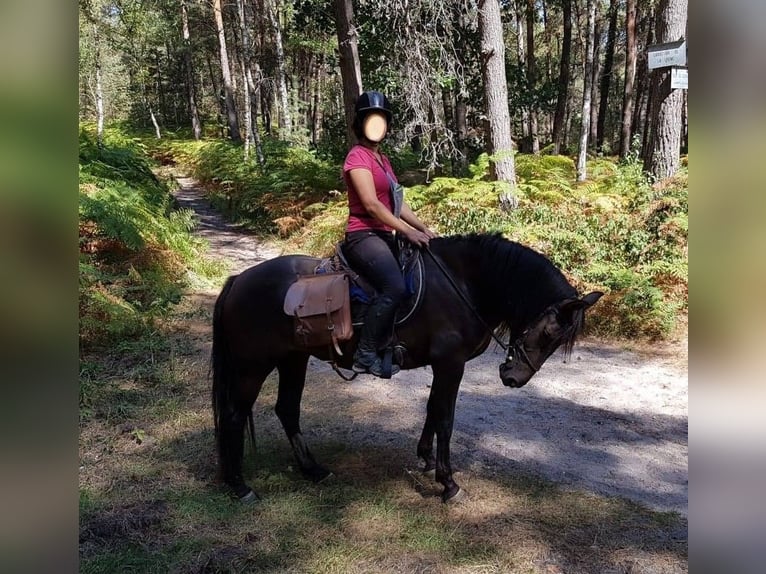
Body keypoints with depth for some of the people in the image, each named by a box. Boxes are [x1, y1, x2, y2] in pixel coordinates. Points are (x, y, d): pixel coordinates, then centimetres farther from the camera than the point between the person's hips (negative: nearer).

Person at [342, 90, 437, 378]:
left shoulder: (382, 159, 20)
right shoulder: (358, 157, -9)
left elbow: (398, 202, 19)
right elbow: (371, 205, -18)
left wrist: (424, 228, 8)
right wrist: (409, 232, -19)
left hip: (384, 236, 10)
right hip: (364, 236, -10)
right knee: (395, 288, -29)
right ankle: (366, 353, -20)